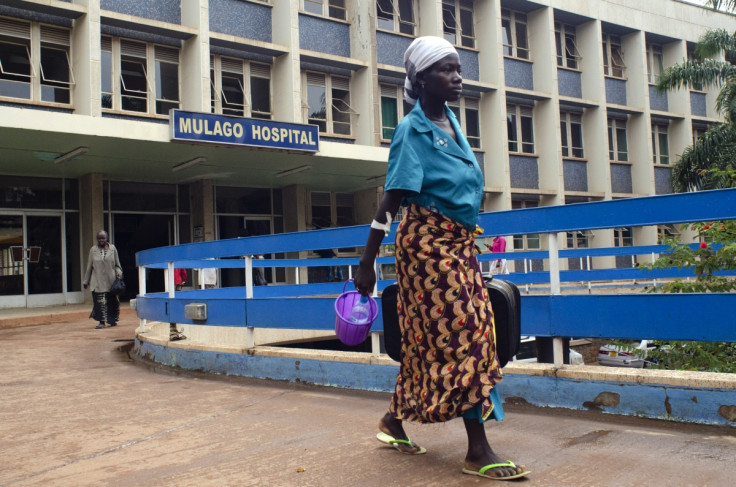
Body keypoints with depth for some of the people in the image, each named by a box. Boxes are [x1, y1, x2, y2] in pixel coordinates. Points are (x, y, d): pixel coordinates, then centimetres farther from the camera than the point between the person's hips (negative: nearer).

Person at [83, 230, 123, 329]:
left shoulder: (112, 248, 5)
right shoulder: (93, 250, 4)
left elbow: (117, 264, 12)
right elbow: (89, 267, 9)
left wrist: (118, 272, -7)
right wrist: (86, 281, 11)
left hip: (111, 280, 1)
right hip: (97, 281, -1)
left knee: (111, 300, 4)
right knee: (99, 301, -6)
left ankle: (112, 320, 20)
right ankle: (101, 321, 0)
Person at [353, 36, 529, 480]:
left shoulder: (451, 121, 12)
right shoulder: (413, 130, -11)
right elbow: (392, 201, -16)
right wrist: (367, 265, -18)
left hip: (460, 243, 8)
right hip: (430, 242, -8)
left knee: (430, 338, 11)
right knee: (461, 335, -8)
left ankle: (394, 420, 27)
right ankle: (478, 450, -2)